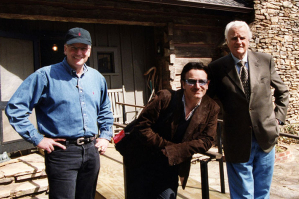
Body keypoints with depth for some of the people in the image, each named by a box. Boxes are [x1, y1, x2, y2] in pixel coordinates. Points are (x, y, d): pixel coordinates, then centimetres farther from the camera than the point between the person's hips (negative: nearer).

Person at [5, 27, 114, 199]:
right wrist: (37, 139, -11)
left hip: (91, 150, 6)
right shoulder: (46, 75, -7)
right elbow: (14, 108, -8)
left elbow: (105, 111, 24)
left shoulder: (97, 78, 10)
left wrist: (105, 136, 12)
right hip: (62, 151, -5)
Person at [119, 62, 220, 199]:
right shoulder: (165, 98, -18)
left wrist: (173, 151, -19)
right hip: (142, 161, -2)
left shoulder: (211, 109, -7)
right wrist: (166, 145, -20)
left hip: (171, 165, 3)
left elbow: (206, 140, -8)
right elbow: (142, 127, -16)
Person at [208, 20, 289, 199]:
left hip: (266, 137, 3)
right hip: (238, 142, -3)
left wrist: (278, 117, 5)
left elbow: (283, 92, 14)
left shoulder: (266, 61, 3)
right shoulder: (216, 68, -5)